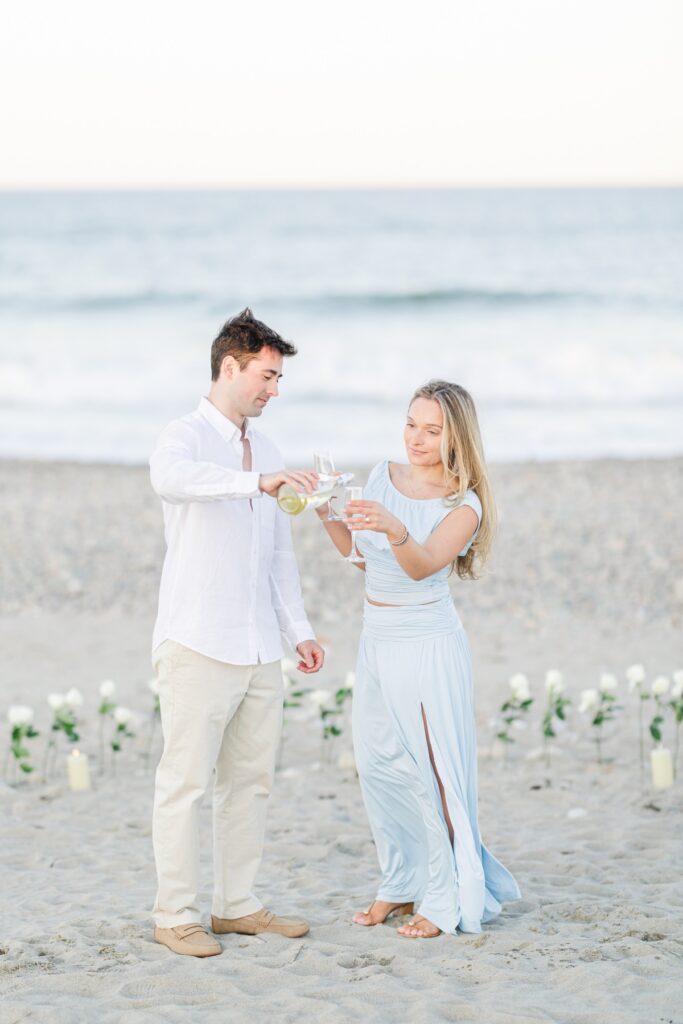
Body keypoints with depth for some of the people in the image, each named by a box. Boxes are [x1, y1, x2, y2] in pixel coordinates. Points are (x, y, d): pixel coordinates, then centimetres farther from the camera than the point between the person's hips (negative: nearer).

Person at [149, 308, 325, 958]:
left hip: (259, 648, 8)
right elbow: (171, 478, -34)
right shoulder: (185, 438, -7)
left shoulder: (264, 449, 17)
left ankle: (236, 905, 18)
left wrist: (298, 629, 15)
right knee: (185, 781, -4)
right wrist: (258, 482, -42)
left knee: (250, 780, 10)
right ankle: (175, 916, 2)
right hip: (198, 645, -7)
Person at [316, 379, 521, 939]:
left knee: (432, 770, -3)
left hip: (428, 646, -7)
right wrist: (329, 514, -1)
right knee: (377, 766, 11)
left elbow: (423, 564, -28)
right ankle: (403, 884, 26)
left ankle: (447, 900, 7)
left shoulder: (464, 504, -12)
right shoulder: (384, 476, 5)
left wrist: (395, 529, -48)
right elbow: (359, 552, 16)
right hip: (377, 642, 7)